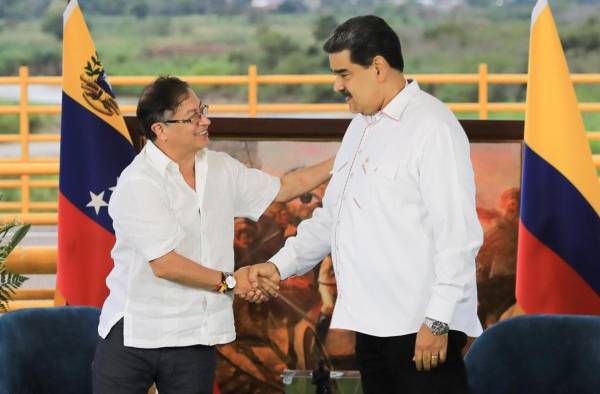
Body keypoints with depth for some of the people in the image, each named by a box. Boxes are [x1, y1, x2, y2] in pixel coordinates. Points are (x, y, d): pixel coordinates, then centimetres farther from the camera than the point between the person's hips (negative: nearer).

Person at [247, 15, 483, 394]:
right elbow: (331, 216, 24)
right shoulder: (362, 126, 17)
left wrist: (438, 321, -20)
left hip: (421, 328, -9)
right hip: (373, 324, 9)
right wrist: (281, 265, 12)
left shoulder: (431, 126, -12)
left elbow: (458, 234, -18)